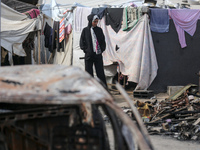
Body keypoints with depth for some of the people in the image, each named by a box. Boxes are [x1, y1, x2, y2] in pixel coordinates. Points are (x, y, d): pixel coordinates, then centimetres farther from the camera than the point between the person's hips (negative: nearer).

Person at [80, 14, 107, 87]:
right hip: (89, 55, 0)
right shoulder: (85, 30, 2)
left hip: (98, 54, 1)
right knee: (89, 73, 4)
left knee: (100, 73, 1)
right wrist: (85, 50, -5)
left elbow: (103, 41, 11)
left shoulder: (99, 30, 5)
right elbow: (82, 42, 5)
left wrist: (102, 49, 0)